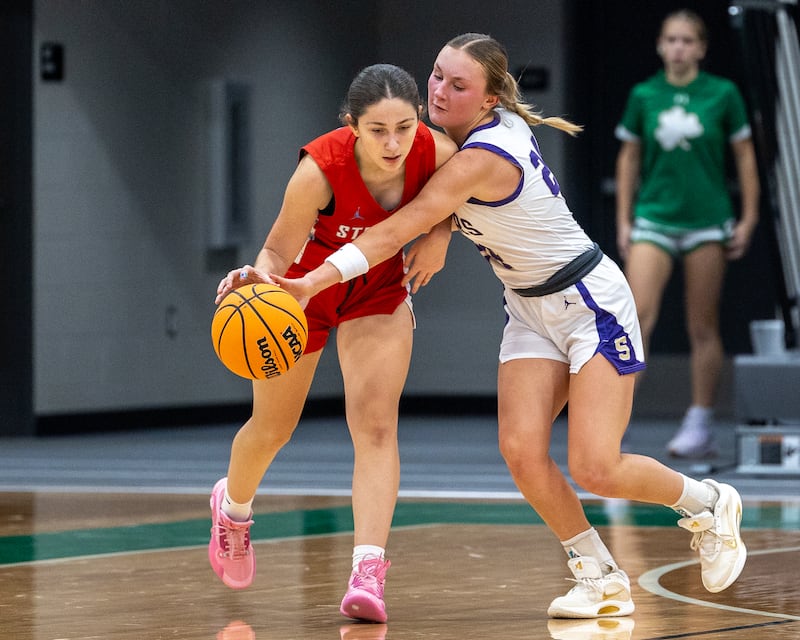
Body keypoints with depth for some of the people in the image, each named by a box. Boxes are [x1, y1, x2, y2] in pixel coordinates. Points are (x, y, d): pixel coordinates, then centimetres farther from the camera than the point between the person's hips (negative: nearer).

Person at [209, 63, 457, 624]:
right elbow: (280, 251, -28)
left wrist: (440, 233, -17)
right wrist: (259, 275, -49)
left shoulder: (438, 152, -29)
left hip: (379, 288, 2)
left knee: (376, 422, -18)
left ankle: (369, 571, -23)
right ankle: (233, 506, 49)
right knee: (273, 428, 16)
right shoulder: (320, 169, -39)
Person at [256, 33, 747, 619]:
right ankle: (602, 580, 2)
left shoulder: (482, 159, -27)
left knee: (594, 468, -15)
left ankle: (708, 502, 15)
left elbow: (398, 230, -34)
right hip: (531, 308, 8)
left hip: (591, 303, -8)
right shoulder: (496, 125, -1)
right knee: (521, 447, -11)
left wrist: (314, 281, -40)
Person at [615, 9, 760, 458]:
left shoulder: (723, 94, -1)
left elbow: (745, 156, 4)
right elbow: (629, 158, 11)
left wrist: (749, 219, 0)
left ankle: (701, 426, 11)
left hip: (707, 223, -1)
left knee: (703, 328, 4)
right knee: (638, 317, -14)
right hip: (653, 219, 1)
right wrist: (624, 222, 7)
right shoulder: (643, 96, 3)